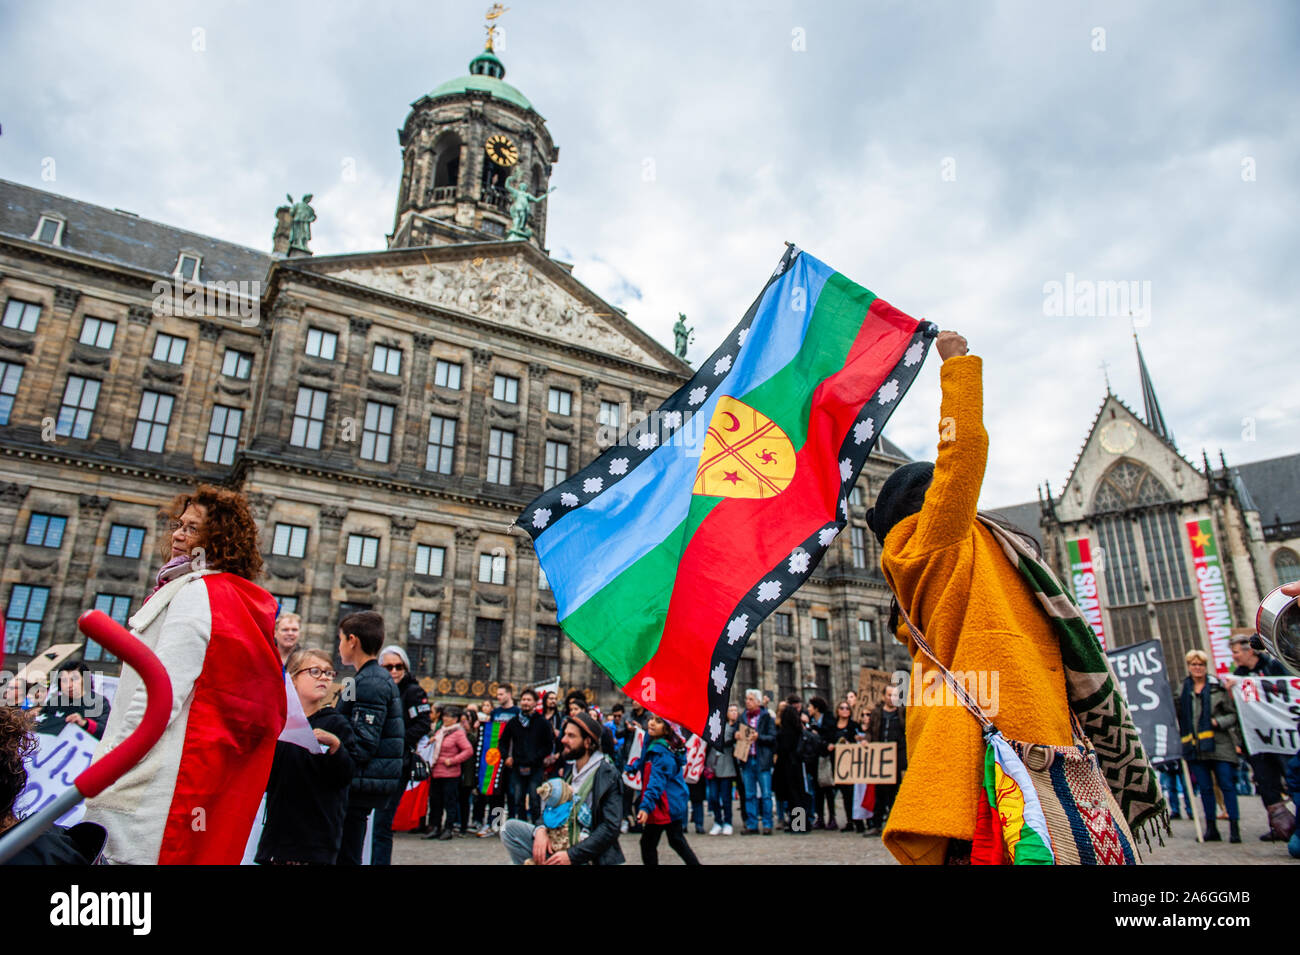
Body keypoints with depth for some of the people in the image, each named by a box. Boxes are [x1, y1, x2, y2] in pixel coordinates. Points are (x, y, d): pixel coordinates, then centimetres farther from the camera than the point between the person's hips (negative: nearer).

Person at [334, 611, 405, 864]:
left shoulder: (368, 682, -15)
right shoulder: (383, 679, 16)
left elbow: (363, 745, -21)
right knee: (348, 855, 15)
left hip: (363, 784, -10)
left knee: (346, 855, -2)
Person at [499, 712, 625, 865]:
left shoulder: (609, 775, -11)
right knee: (509, 828, -8)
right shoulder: (568, 768, 10)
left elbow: (610, 828, -15)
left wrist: (572, 855, -19)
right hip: (559, 842, 7)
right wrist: (541, 829, -10)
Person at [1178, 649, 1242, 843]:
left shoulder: (1219, 688, 2)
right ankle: (1211, 828, 14)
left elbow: (1233, 714, 2)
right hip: (1195, 747, 2)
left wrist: (1218, 722, -14)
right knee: (1205, 788, 6)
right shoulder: (1182, 690, 9)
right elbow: (1178, 716, 16)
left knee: (1226, 784, -3)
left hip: (1219, 745, -2)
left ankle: (1234, 827, 5)